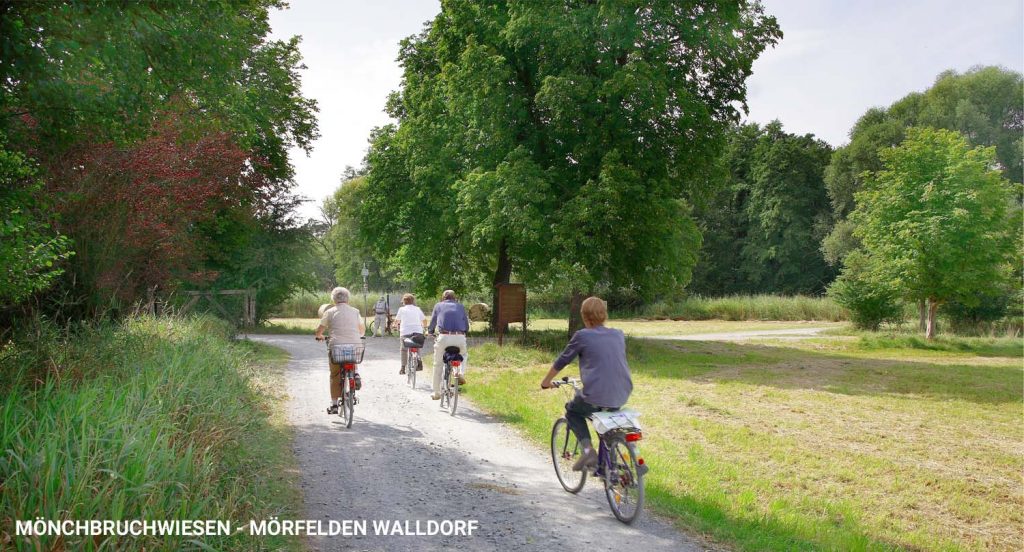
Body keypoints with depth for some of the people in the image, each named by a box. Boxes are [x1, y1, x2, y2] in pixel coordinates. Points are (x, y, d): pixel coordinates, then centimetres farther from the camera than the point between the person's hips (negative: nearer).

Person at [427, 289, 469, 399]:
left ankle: (436, 393, 17)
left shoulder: (438, 306, 18)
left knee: (438, 365, 14)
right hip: (460, 338, 1)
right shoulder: (460, 306, 20)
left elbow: (432, 323, 25)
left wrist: (429, 331, 47)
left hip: (444, 337, -1)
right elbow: (467, 326, 21)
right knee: (462, 355, 33)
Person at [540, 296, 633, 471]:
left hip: (595, 397, -5)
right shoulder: (619, 335, 11)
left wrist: (546, 382, 26)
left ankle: (587, 448, 3)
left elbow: (561, 362, 9)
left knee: (572, 411, 25)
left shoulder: (582, 336, -2)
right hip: (622, 397, 5)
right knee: (608, 411, 37)